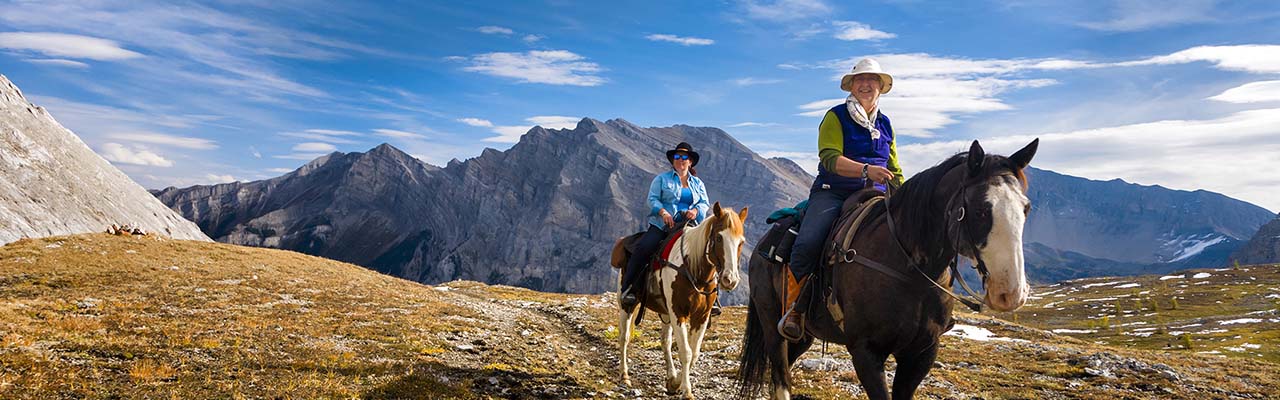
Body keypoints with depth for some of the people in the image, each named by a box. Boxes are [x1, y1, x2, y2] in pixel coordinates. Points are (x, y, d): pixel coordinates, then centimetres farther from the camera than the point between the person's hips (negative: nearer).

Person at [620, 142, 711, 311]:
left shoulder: (698, 183, 22)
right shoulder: (662, 179, 13)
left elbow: (705, 203, 12)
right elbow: (652, 199, 2)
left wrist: (695, 210, -12)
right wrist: (663, 212, -18)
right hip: (662, 225, -2)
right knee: (643, 247, -29)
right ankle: (628, 288, -22)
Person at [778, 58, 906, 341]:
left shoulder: (885, 124, 20)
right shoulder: (836, 117, 2)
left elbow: (894, 169, 27)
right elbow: (830, 158, -13)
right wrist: (866, 170, -28)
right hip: (832, 193, -5)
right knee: (807, 244, -28)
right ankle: (794, 310, -13)